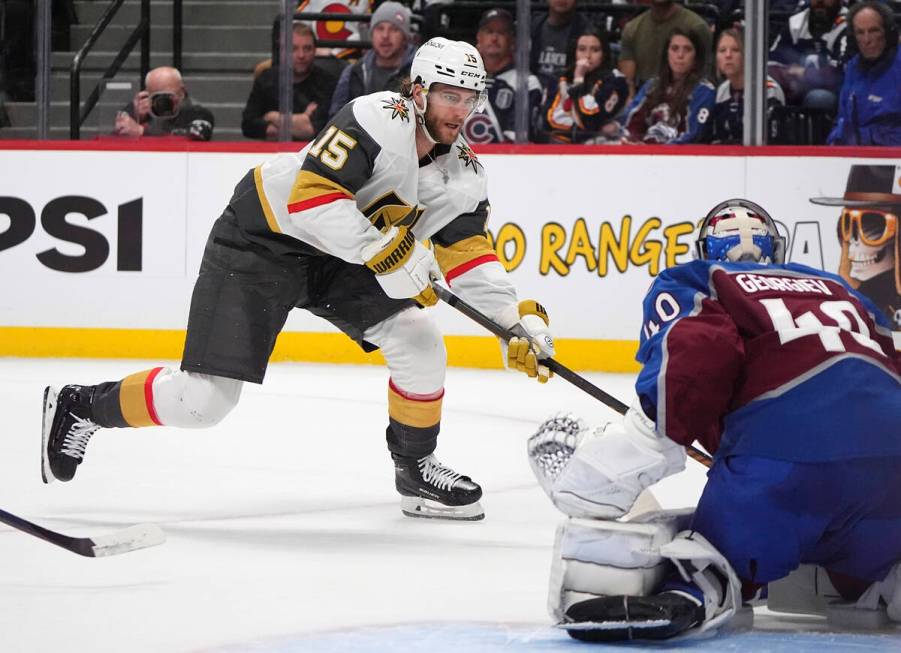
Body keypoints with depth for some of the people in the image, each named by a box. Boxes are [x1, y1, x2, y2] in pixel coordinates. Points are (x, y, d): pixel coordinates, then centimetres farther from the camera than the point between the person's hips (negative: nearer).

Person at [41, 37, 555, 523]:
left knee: (419, 340, -8)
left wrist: (518, 321, -9)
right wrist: (385, 251, -38)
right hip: (263, 238, -7)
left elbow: (470, 256, 3)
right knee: (204, 399, -11)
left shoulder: (463, 175, -3)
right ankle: (80, 407, 10)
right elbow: (311, 197, -34)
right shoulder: (381, 120, -27)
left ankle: (416, 469, 12)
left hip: (336, 261, 7)